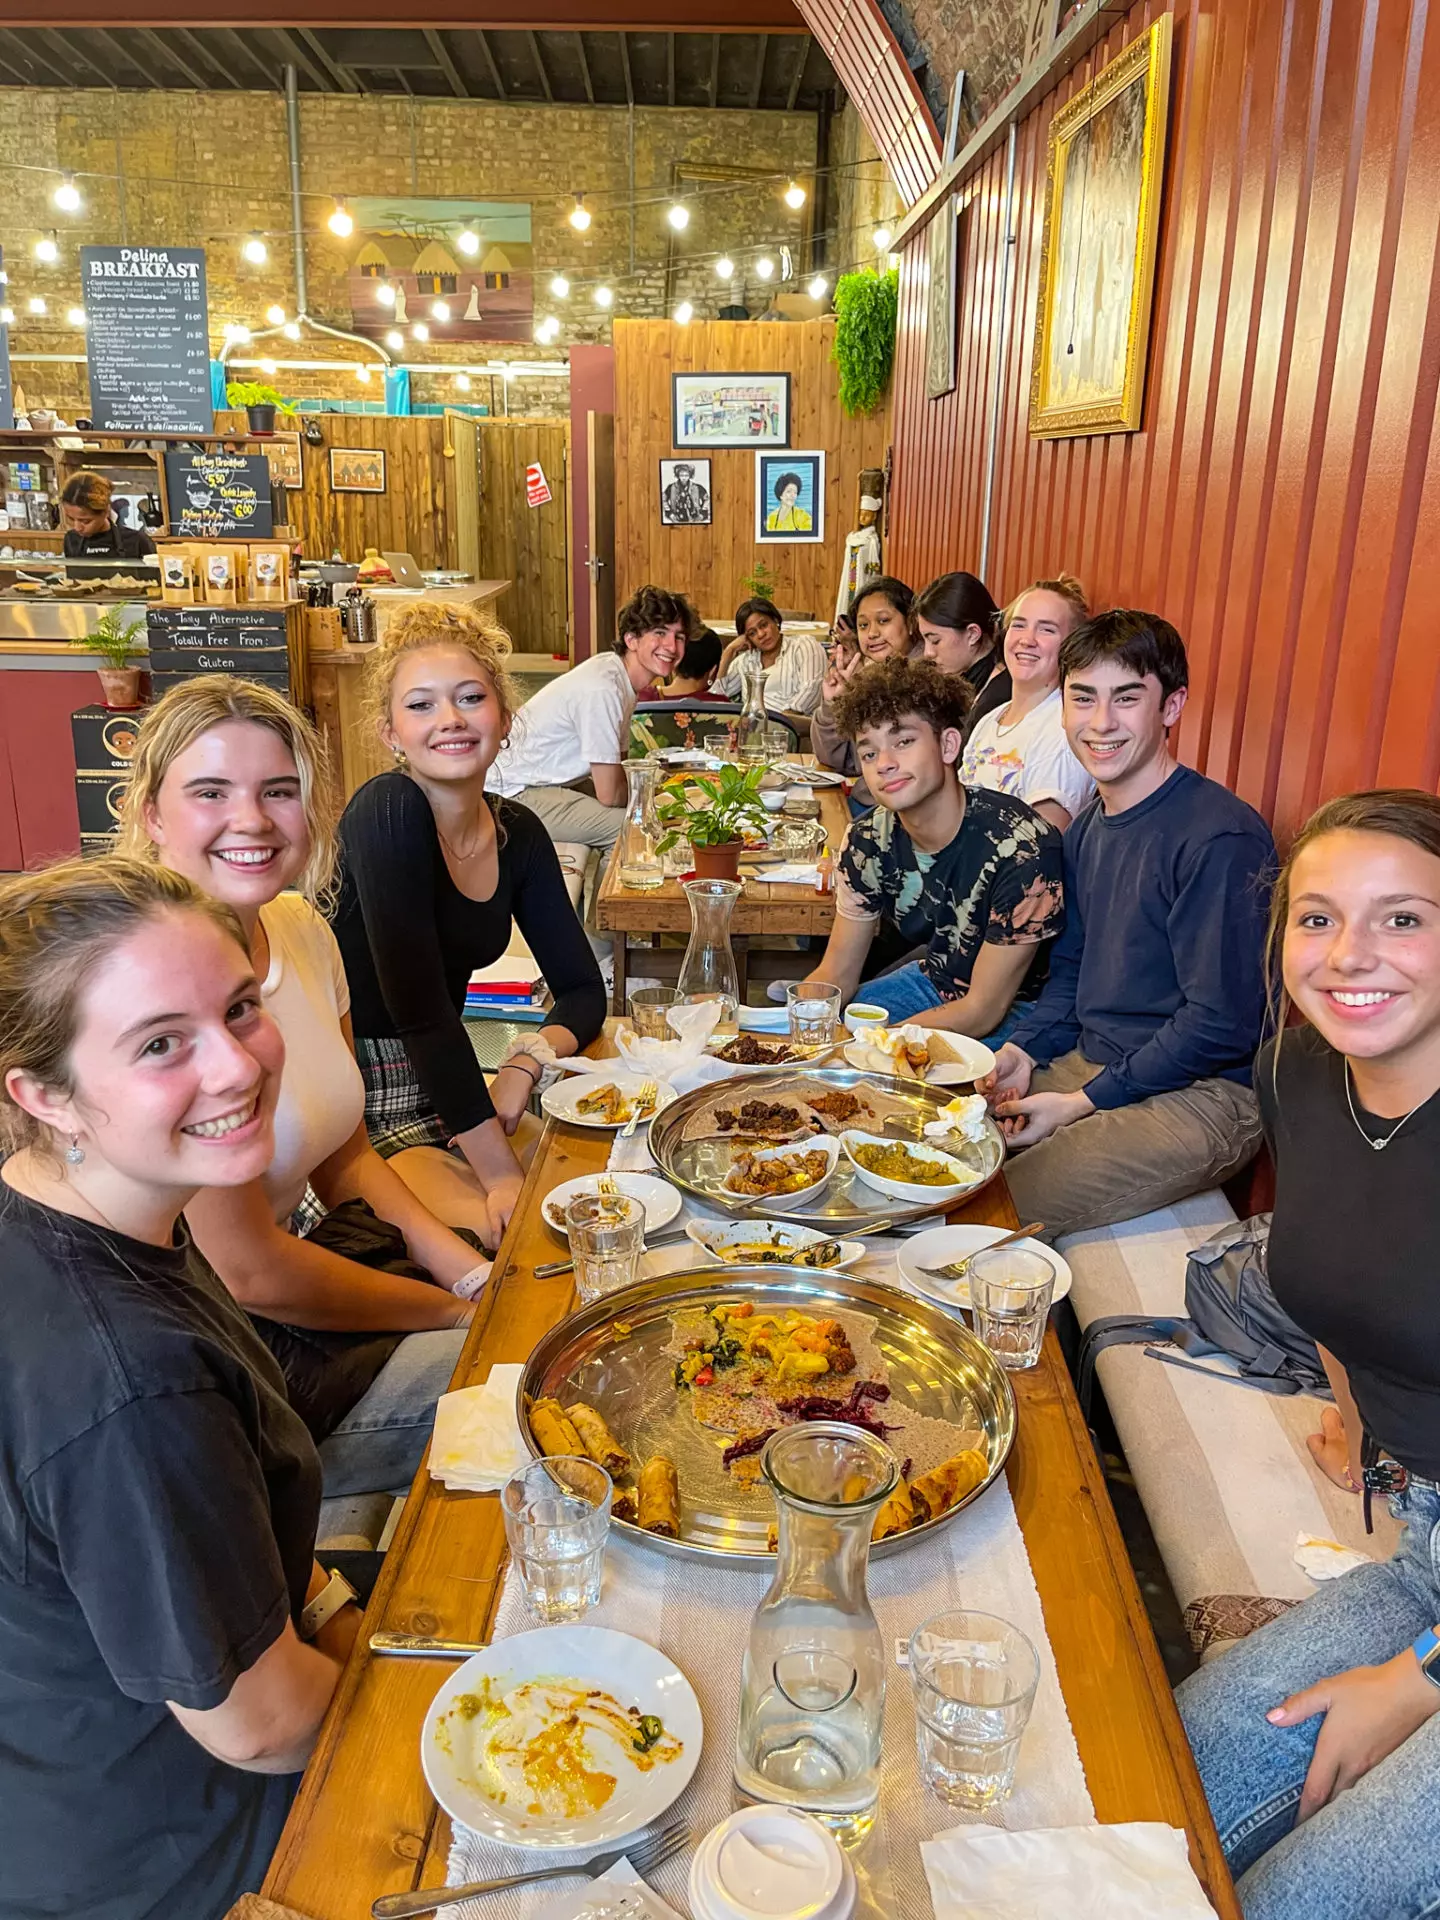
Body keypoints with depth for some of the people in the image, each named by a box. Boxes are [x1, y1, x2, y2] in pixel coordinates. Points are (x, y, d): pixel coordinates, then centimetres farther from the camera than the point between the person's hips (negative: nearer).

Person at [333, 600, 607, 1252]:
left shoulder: (517, 832, 2)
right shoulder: (387, 812, -19)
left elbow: (582, 990, 8)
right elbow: (419, 1008, -24)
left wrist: (529, 1061, -14)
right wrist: (501, 1173, -24)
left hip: (447, 1093, 7)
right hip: (353, 1109, -7)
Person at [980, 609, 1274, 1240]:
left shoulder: (1222, 837, -18)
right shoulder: (1087, 828, 9)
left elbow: (1221, 1023, -19)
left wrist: (1083, 1104, -16)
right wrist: (1023, 1051, 0)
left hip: (1200, 1094, -8)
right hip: (1089, 1064, 8)